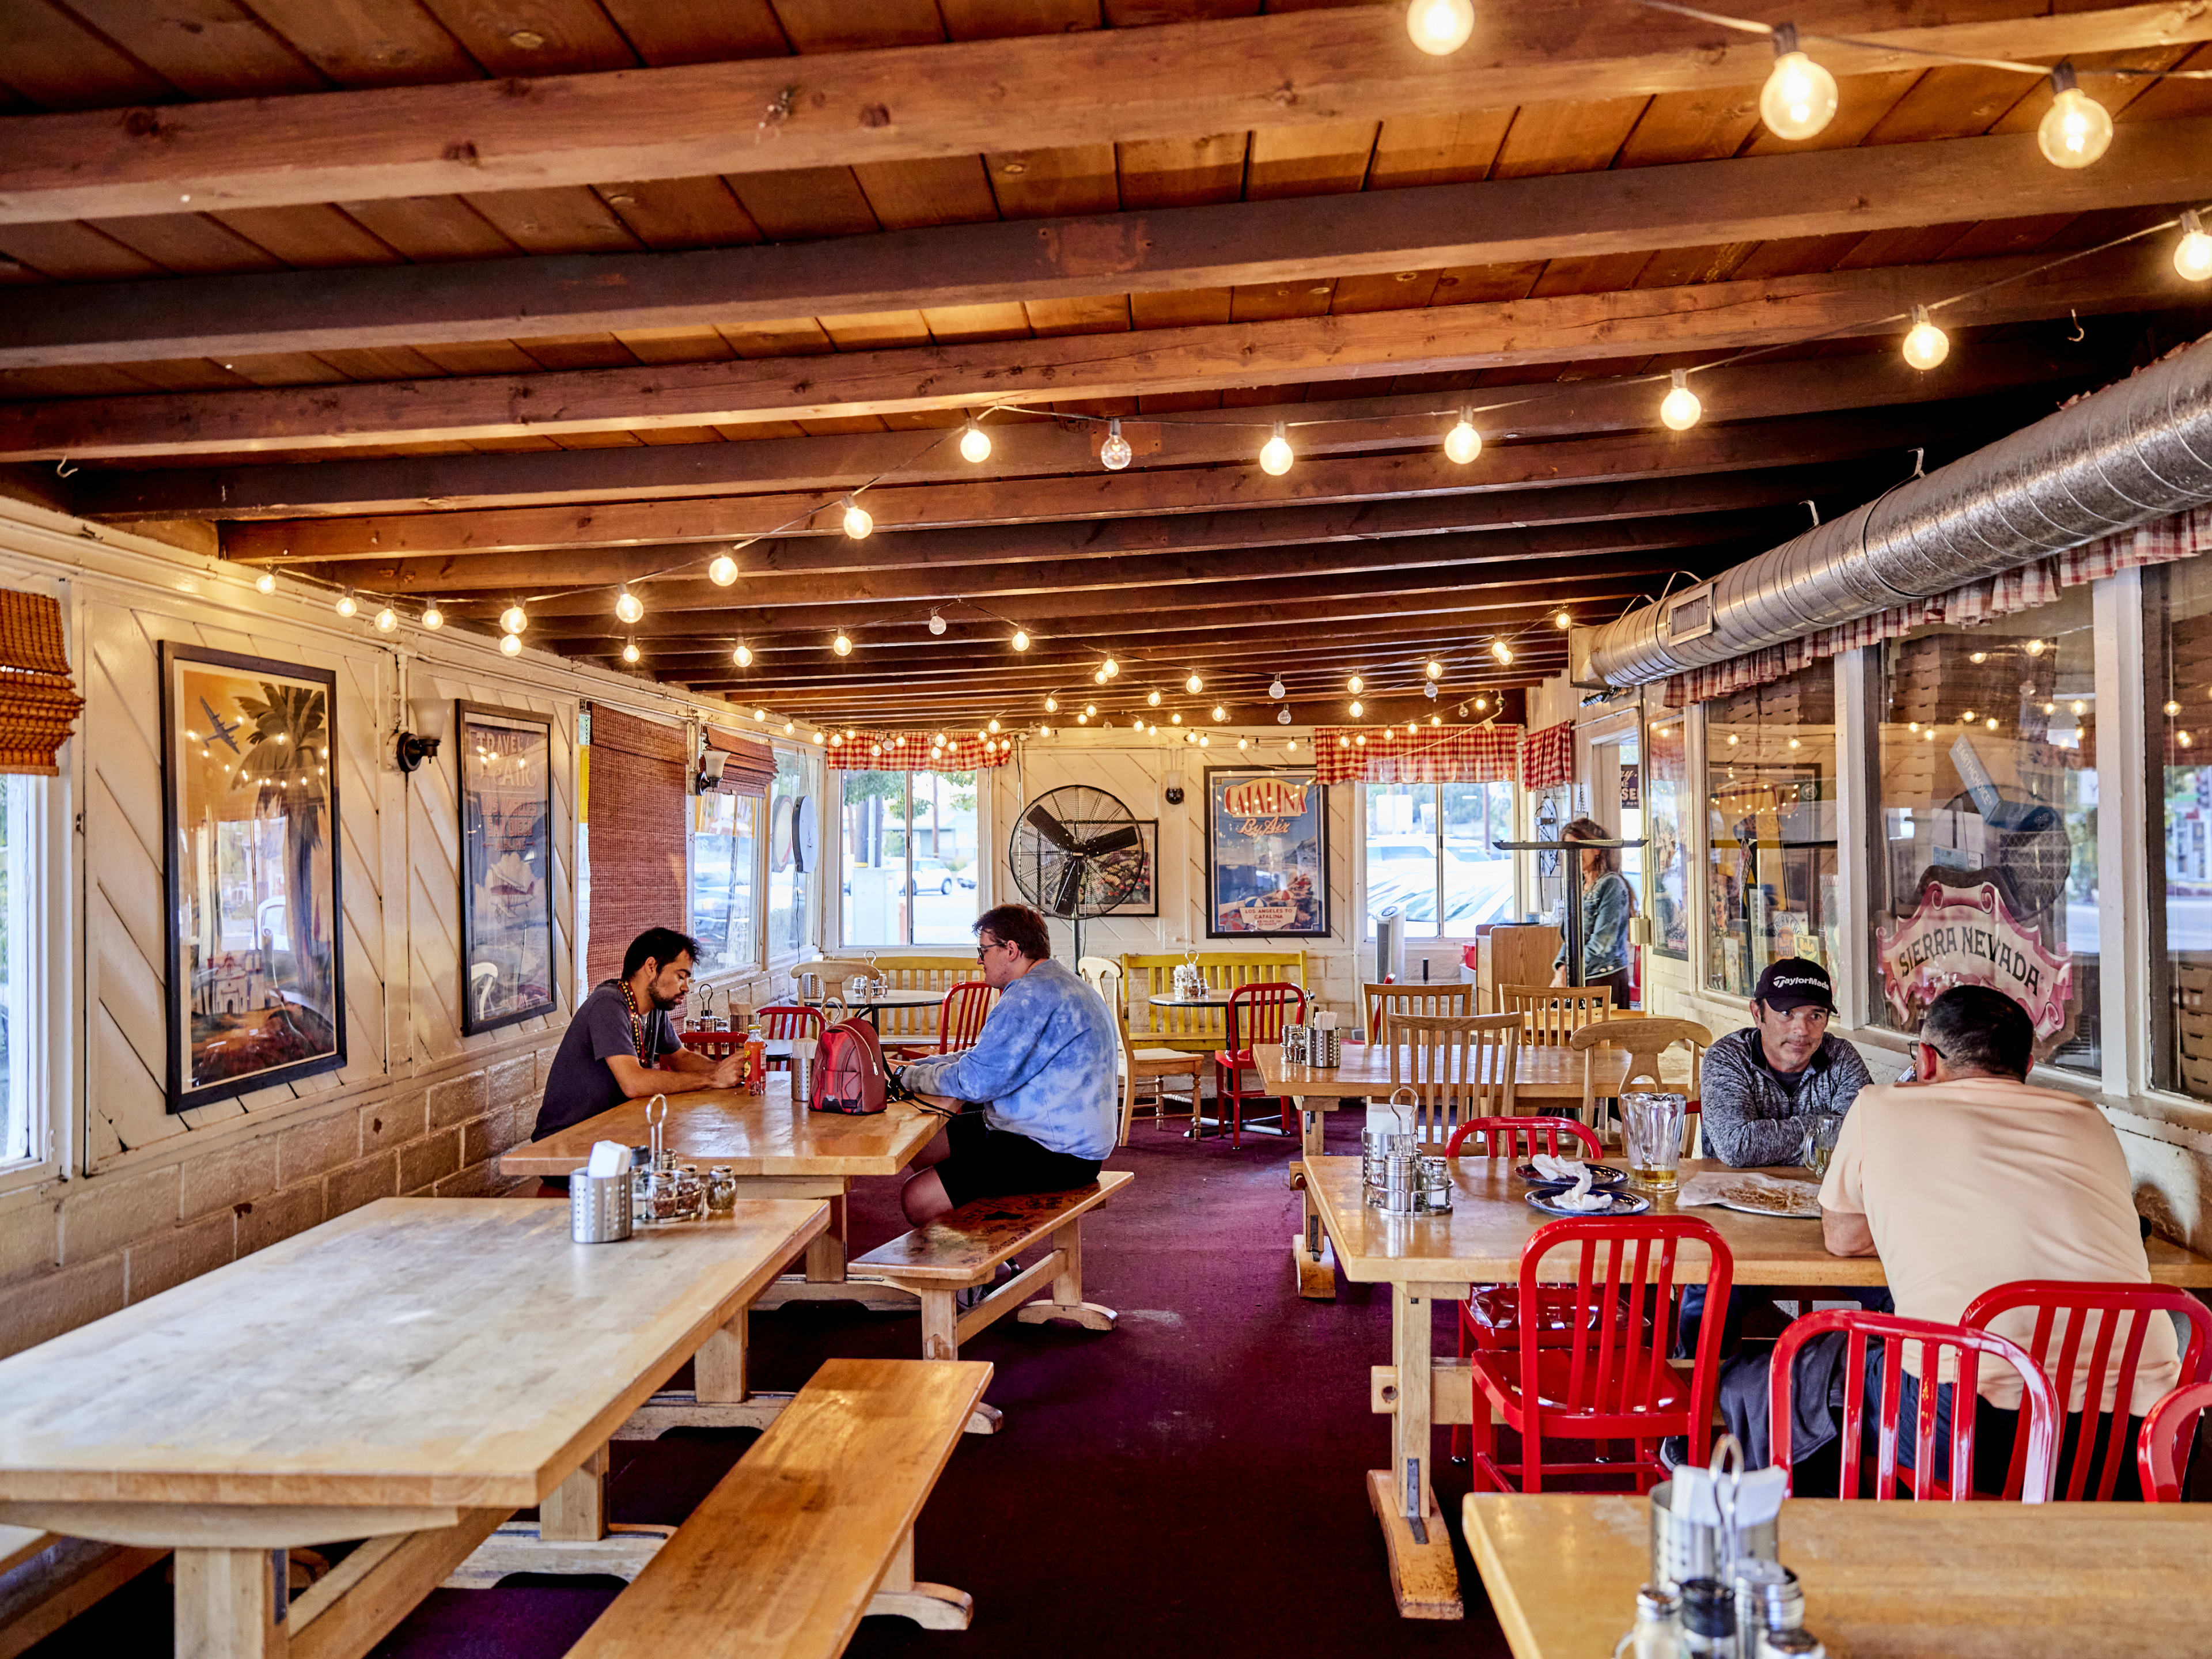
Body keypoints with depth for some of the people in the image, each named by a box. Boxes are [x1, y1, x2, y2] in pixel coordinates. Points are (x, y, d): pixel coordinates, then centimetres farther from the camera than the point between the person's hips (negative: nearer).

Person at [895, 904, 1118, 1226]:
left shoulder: (1032, 996, -21)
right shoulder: (1054, 983, 15)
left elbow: (973, 1081, -22)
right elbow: (989, 1056, 22)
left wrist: (910, 1077, -5)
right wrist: (918, 1066, 12)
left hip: (1056, 1155, -11)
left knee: (916, 1199, -16)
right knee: (920, 1148, 19)